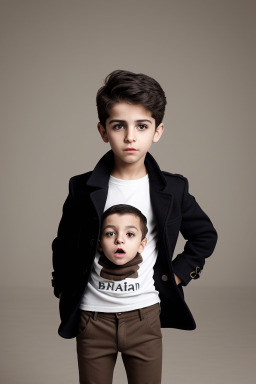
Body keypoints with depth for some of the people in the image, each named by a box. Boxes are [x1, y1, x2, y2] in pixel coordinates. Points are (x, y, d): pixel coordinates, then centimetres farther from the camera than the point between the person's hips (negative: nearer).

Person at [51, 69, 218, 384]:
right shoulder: (83, 189, -4)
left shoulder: (171, 189, -3)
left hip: (145, 314, 0)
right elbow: (63, 245, 11)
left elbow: (205, 235, 12)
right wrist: (62, 289, 7)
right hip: (92, 315, 0)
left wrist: (178, 274, 4)